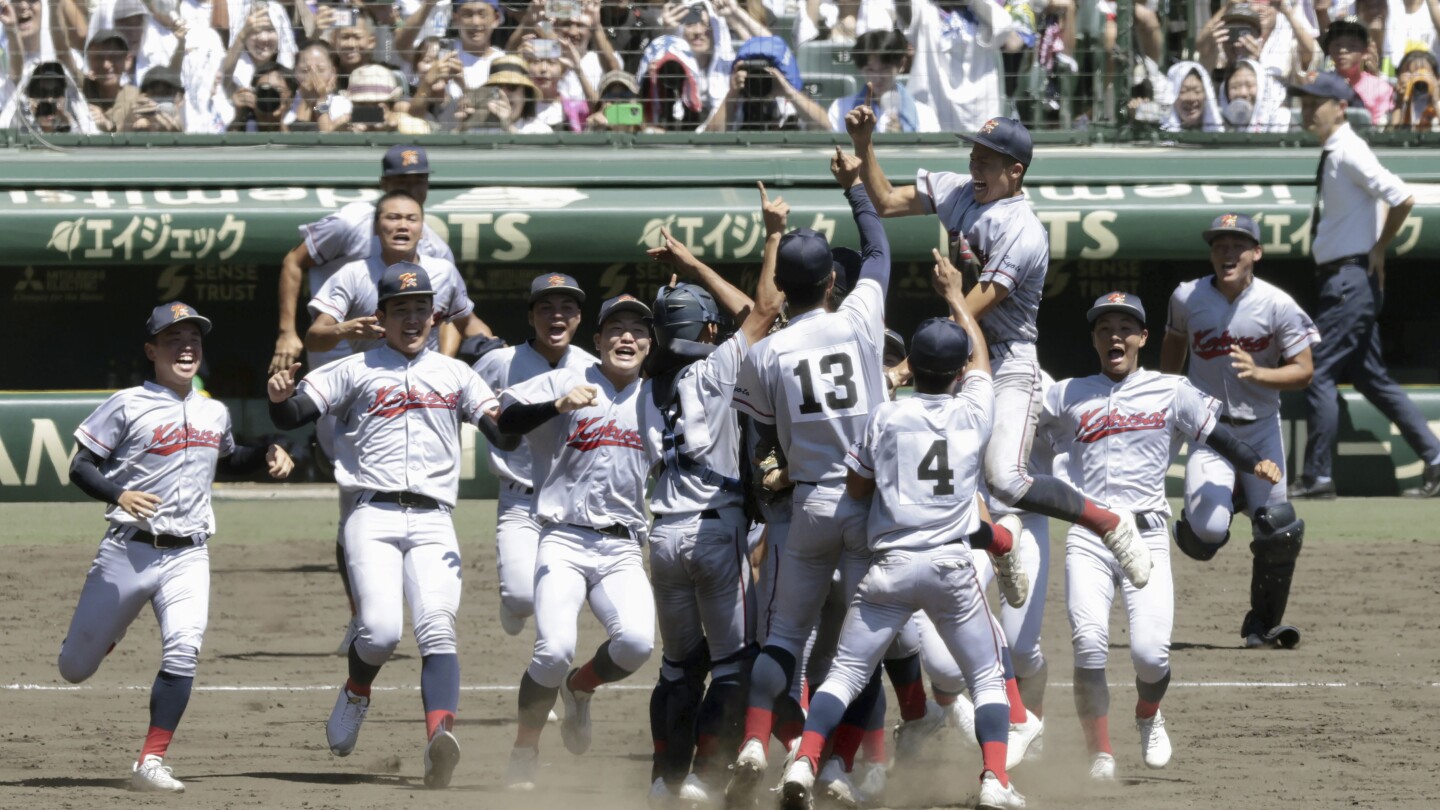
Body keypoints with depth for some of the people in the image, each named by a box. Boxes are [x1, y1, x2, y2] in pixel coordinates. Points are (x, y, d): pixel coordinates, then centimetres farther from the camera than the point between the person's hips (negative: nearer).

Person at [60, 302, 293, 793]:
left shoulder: (215, 413, 12)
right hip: (128, 551, -3)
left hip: (188, 556, 3)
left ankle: (151, 764, -18)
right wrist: (119, 495, -25)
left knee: (183, 650, -22)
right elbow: (80, 467, -7)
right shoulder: (128, 406, -5)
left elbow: (228, 458, 32)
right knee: (74, 669, 5)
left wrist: (268, 456, 12)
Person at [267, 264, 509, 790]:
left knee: (437, 629, -19)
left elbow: (505, 432, 12)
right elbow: (291, 417, 6)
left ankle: (440, 737, -36)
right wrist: (279, 396, -17)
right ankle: (356, 695, 15)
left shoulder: (455, 375, 19)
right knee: (381, 631, -18)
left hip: (432, 520, 1)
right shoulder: (356, 371, 13)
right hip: (372, 515, -1)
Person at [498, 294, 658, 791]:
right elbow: (505, 421, -11)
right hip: (565, 541, -3)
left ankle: (579, 689, 13)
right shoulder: (565, 383, 2)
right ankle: (524, 754, 1)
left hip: (623, 550, 3)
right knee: (554, 650, -22)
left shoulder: (657, 400, 15)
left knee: (637, 641, -22)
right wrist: (558, 405, -28)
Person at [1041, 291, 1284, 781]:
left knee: (1151, 653, -15)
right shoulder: (1067, 396, 13)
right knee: (1089, 645, -18)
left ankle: (1148, 717, 19)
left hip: (1146, 538, -1)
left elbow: (1217, 437, 9)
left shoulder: (1170, 393, 10)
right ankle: (1100, 754, -3)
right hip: (1087, 538, 1)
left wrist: (1258, 465, -7)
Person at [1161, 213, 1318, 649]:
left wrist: (1258, 373, -28)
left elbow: (1303, 370, -10)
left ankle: (1264, 623, 15)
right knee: (1207, 533, -19)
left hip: (1260, 428, 0)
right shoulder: (1187, 298, -5)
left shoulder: (1277, 305, -11)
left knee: (1279, 531, -6)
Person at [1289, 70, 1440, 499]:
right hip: (1345, 280, 10)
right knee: (1371, 378, 13)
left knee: (1319, 372, -8)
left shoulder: (1350, 153, -15)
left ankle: (1317, 477, -4)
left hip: (1351, 279, -10)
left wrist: (1378, 250, -12)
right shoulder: (1331, 154, 14)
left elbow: (1402, 199, -23)